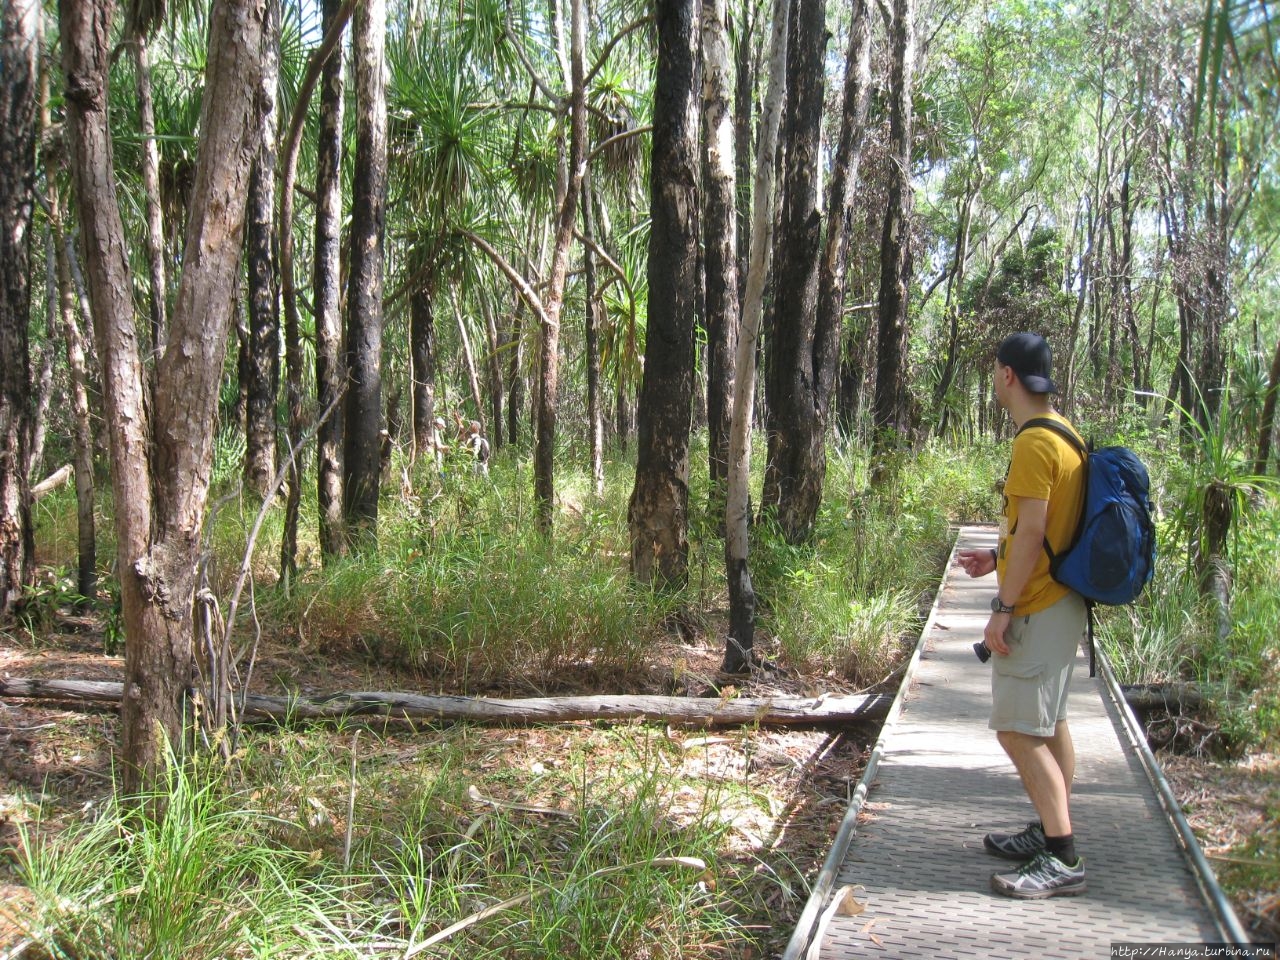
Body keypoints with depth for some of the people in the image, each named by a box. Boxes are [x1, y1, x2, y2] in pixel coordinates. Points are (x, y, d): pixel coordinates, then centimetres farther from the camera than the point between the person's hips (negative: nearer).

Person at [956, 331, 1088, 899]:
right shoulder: (1062, 434, 13)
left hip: (1037, 610, -11)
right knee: (1047, 724, 16)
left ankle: (1062, 863, -6)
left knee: (1019, 731, -8)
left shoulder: (1034, 443, -18)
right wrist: (997, 559, 20)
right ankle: (1052, 835, 26)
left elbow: (1032, 532, -22)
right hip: (1058, 602, 11)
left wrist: (1004, 608, -20)